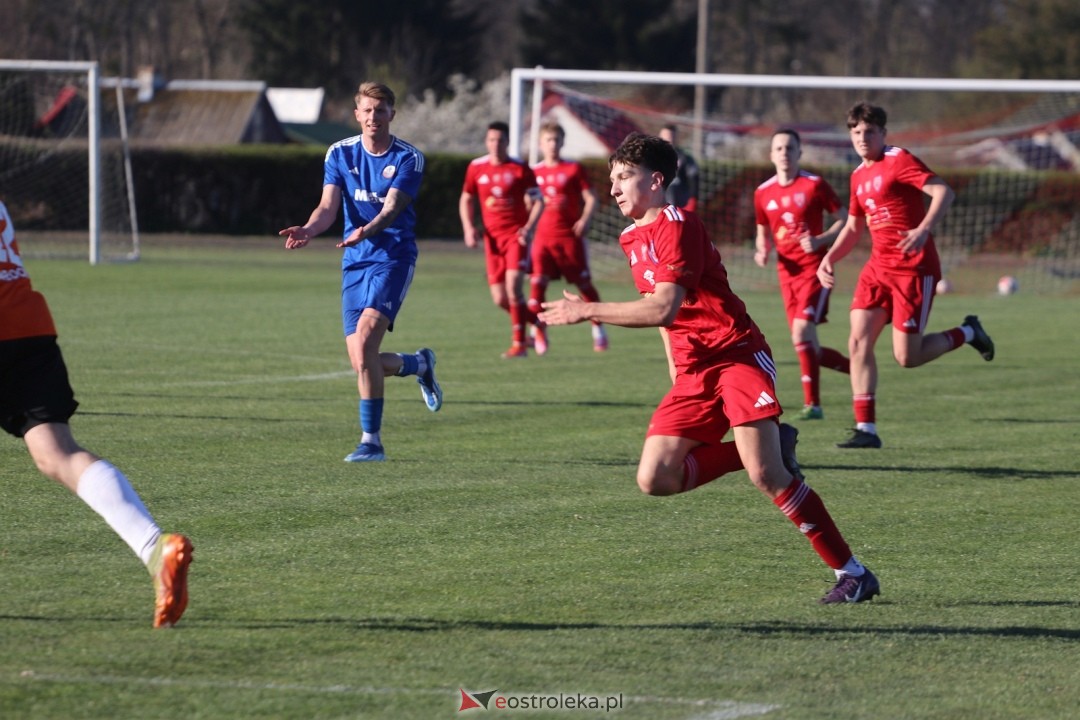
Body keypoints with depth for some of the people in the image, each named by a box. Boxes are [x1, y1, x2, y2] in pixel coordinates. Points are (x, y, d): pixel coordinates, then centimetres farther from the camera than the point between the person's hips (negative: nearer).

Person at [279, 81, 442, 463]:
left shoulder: (408, 158, -5)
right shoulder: (340, 154, 5)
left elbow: (392, 207, -19)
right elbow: (328, 206, -4)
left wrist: (368, 230, -40)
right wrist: (308, 230, -27)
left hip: (393, 256, -4)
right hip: (354, 261, 4)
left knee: (366, 335, -25)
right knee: (362, 362, 0)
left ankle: (371, 440, -19)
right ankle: (419, 364, 34)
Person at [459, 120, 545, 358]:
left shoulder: (521, 169, -4)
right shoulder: (476, 168, 5)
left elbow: (538, 201, 1)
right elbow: (466, 200, 17)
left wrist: (529, 227, -14)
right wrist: (468, 228, 3)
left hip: (516, 236, -4)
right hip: (493, 238, 4)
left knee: (513, 286, -19)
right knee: (500, 299, 1)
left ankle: (519, 344, -12)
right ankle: (536, 321, 28)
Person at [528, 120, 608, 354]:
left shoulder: (574, 169, 0)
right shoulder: (535, 172, 8)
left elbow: (591, 198, -1)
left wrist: (584, 220, -16)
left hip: (570, 235, -2)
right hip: (543, 236, 2)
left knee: (584, 282, 4)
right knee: (537, 282, -12)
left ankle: (598, 329, 19)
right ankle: (538, 332, -4)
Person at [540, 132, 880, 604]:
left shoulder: (677, 226, -12)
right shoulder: (632, 239, 17)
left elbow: (663, 308, -24)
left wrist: (589, 311, -22)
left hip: (738, 355, -9)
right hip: (694, 372, 9)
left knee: (764, 474, -22)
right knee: (654, 478, -9)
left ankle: (853, 573, -15)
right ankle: (769, 446, 7)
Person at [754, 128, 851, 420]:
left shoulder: (814, 185, -6)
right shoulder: (763, 193, 8)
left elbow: (844, 220, -2)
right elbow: (763, 233, 21)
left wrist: (819, 240, -18)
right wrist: (762, 250, -1)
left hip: (814, 268, -6)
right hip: (787, 272, 6)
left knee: (802, 332, -20)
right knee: (806, 345, 4)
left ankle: (812, 403, -15)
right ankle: (858, 368, 27)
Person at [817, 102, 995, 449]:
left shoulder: (899, 161, -9)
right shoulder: (859, 176, 15)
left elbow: (944, 192, -21)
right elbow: (853, 227, 26)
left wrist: (924, 230, -34)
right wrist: (829, 258, 10)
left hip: (914, 268, -7)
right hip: (878, 267, 7)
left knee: (907, 357, -9)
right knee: (859, 342, -7)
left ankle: (967, 333, 18)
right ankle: (866, 428, -5)